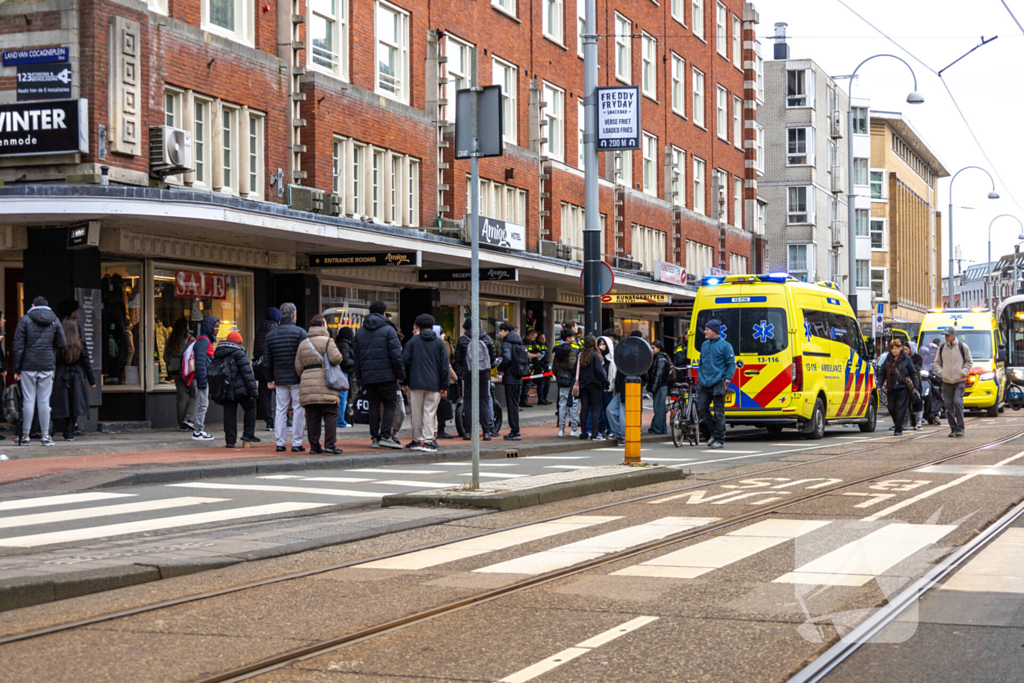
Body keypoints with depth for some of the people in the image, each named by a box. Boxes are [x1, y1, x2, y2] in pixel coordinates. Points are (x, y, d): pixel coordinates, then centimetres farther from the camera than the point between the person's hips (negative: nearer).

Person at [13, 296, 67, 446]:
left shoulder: (25, 319, 1)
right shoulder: (54, 321, 7)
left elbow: (18, 345, -2)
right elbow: (62, 344, 4)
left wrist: (17, 369, 0)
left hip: (29, 366, -1)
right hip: (47, 366, 1)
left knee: (28, 400, 1)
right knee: (44, 401, 4)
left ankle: (25, 436, 1)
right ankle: (46, 436, 3)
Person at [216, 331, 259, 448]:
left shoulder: (218, 354, 13)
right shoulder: (238, 353, -9)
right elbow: (247, 373, -13)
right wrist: (253, 390, -10)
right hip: (240, 389, -6)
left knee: (229, 413, 7)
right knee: (250, 408, 11)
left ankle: (230, 440, 4)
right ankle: (248, 435, 7)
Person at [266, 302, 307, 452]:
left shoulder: (270, 334, 10)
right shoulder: (300, 332, -6)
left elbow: (268, 360, 13)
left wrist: (270, 379, 18)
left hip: (280, 379, 4)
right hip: (297, 378, -4)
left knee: (280, 410, 7)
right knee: (299, 410, 0)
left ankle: (279, 443, 6)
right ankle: (296, 443, -1)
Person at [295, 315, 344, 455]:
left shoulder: (302, 344, 15)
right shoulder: (327, 341, -1)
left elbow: (298, 367, 14)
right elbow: (335, 358, -15)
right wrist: (341, 358, 7)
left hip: (307, 386, 5)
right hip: (325, 385, -5)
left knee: (312, 417, 7)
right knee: (330, 414, -1)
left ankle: (314, 445, 7)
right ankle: (330, 444, -8)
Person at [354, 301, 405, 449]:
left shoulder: (360, 331, 13)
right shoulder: (388, 329, -3)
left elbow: (356, 355, 13)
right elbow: (396, 354, -9)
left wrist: (360, 378, 16)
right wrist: (401, 374, -4)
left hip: (368, 376, 5)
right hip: (386, 375, -5)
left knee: (374, 406, 9)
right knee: (389, 405, 1)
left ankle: (374, 438, 7)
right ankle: (385, 436, -9)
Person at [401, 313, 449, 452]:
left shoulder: (413, 341, 5)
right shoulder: (439, 343, 8)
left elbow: (405, 361, 1)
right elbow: (444, 365, 4)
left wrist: (405, 382, 10)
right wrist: (444, 386, 6)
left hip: (416, 383, 0)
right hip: (434, 384, 0)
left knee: (417, 412, 7)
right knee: (430, 412, 0)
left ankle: (417, 440, 11)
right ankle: (428, 441, -7)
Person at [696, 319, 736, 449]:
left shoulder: (724, 345, -4)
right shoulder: (704, 345, 15)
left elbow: (731, 364, -3)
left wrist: (727, 379, -11)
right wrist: (699, 376, 17)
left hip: (718, 384, -6)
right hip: (704, 385, 6)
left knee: (719, 413, -2)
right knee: (702, 408, 1)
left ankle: (719, 440, 4)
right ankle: (714, 432, 19)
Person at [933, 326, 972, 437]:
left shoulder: (962, 347, 1)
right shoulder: (941, 348, 10)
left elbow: (969, 362, 7)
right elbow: (937, 362, 20)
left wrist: (964, 372, -6)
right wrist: (940, 371, 4)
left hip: (960, 381, -3)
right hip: (946, 382, 3)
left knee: (958, 402, -15)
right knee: (949, 405, 1)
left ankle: (960, 427, -8)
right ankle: (953, 428, 9)